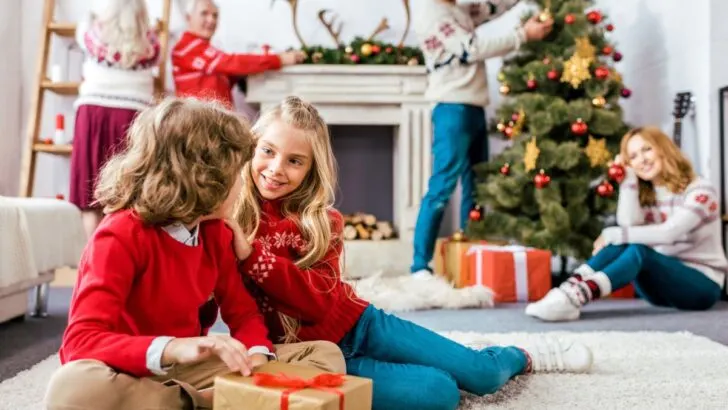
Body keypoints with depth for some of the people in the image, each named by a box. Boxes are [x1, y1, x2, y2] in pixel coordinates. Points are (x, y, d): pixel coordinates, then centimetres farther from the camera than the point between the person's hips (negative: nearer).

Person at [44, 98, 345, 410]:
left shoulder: (215, 231, 1)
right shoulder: (121, 236, -20)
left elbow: (243, 312, 5)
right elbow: (81, 342, -29)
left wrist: (256, 356, -19)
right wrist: (174, 348, -45)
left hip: (184, 372, 6)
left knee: (325, 355, -4)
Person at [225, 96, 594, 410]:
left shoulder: (321, 221, -5)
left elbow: (321, 300, -20)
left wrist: (251, 253, -31)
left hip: (358, 323, 3)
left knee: (483, 375, 8)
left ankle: (525, 358, 39)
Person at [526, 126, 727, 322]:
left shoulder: (701, 190, -9)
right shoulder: (644, 194, 9)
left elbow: (668, 233, -25)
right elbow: (629, 226, -12)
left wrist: (612, 235, -27)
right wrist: (629, 179, -12)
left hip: (703, 285, -5)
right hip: (662, 281, 5)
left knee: (638, 252, -33)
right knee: (621, 244, -24)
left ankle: (572, 299, -54)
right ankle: (569, 290, -42)